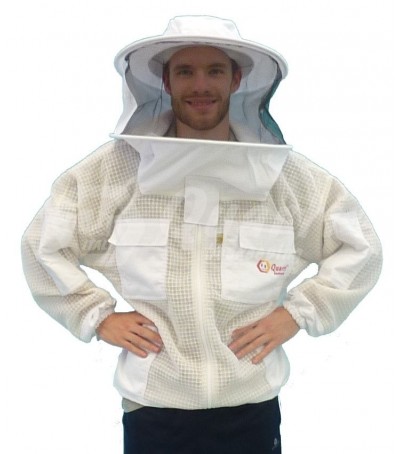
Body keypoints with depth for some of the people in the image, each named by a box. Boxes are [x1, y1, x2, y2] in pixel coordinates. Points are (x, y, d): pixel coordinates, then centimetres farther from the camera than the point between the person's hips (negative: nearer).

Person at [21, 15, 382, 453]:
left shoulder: (283, 172, -3)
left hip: (252, 411, 1)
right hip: (150, 412, 0)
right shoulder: (116, 167, -5)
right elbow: (43, 243, 5)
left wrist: (297, 311, -2)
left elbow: (360, 247, 7)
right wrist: (97, 315, -3)